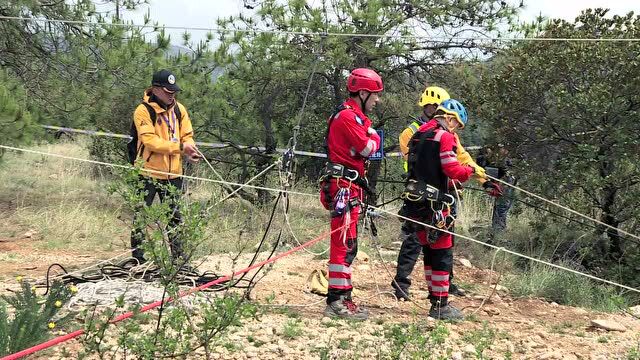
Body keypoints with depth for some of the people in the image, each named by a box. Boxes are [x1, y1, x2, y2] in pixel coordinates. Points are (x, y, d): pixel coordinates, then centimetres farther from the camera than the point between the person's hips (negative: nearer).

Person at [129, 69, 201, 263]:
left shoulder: (179, 109, 6)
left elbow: (187, 135, 8)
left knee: (174, 216, 15)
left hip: (173, 173, 6)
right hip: (148, 173, -5)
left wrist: (190, 149, -15)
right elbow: (150, 140, -21)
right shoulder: (143, 111, -12)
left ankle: (178, 255, 24)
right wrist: (179, 147, -25)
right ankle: (138, 258, 10)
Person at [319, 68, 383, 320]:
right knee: (344, 243, -11)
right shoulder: (347, 116, -12)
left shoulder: (355, 116, 22)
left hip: (349, 187, 11)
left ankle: (341, 298, 18)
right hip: (344, 186, -11)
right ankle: (337, 302, -11)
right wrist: (374, 137, 4)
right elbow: (367, 148, -15)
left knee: (347, 245, 13)